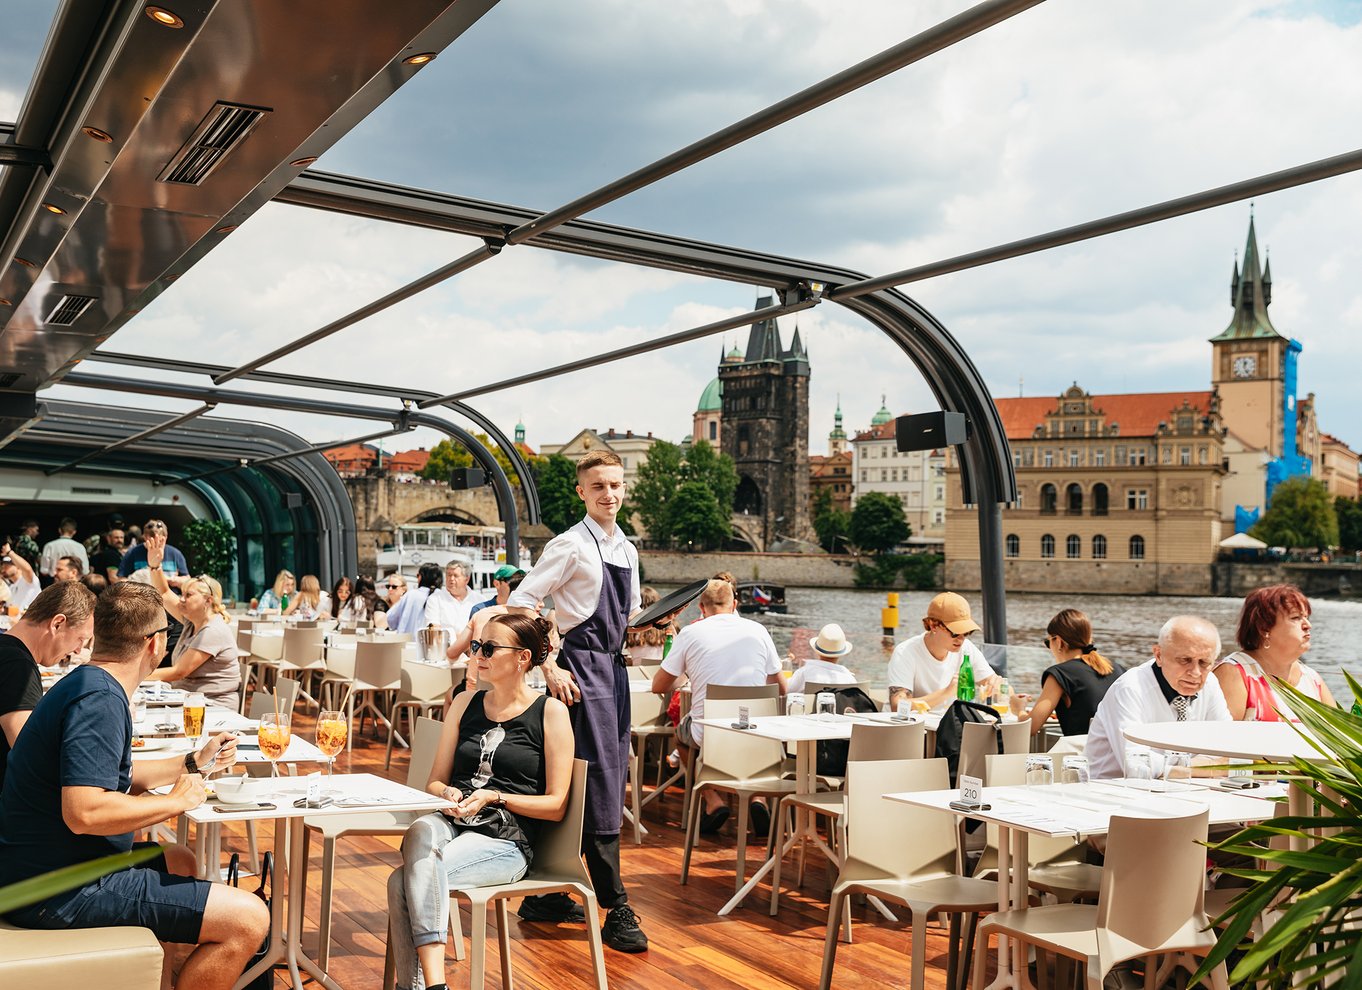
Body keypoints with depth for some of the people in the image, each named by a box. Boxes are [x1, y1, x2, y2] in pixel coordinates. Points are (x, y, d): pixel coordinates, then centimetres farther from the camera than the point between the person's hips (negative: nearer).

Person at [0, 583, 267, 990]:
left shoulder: (84, 683, 12)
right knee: (248, 919, -17)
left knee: (180, 861, 35)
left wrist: (195, 761, 31)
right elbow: (84, 812, -32)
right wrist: (176, 801, -17)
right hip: (63, 892, -11)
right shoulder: (100, 700, -21)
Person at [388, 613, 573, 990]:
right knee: (421, 831, -34)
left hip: (505, 840, -4)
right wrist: (447, 794, -4)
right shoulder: (465, 703, 16)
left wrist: (494, 797, -11)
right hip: (451, 824, 4)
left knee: (404, 882, -29)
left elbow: (555, 806, -1)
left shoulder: (551, 712, 0)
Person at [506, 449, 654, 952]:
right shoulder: (571, 544, -9)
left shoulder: (626, 549, 15)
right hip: (582, 667, -9)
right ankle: (616, 910, 1)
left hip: (614, 667, 9)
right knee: (598, 785, -7)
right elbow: (519, 602, -14)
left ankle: (547, 896, 23)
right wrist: (549, 668, -18)